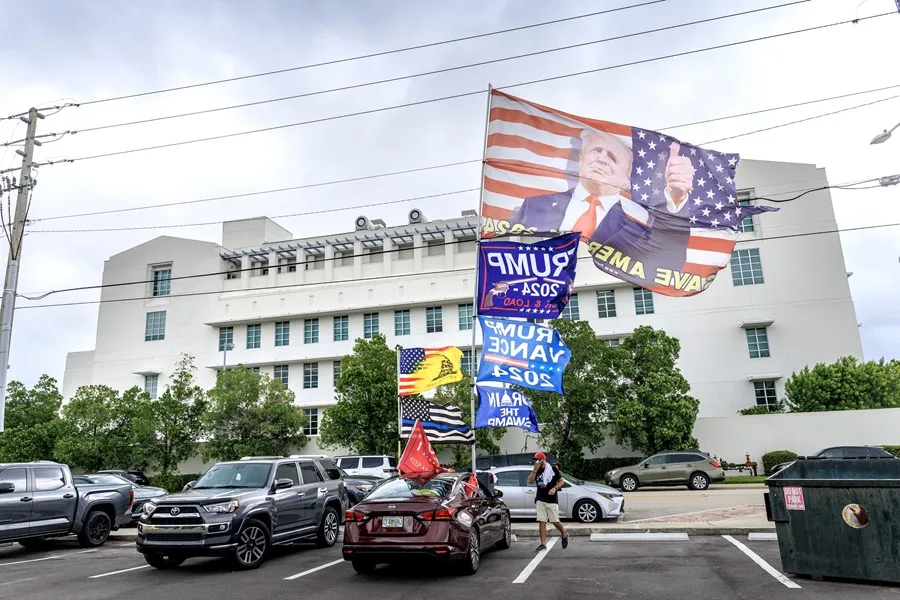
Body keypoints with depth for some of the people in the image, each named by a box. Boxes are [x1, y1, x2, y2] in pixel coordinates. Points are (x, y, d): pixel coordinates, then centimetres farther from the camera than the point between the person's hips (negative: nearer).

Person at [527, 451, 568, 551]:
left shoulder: (553, 469, -5)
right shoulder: (536, 470, 6)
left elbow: (562, 481, -2)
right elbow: (530, 481, -6)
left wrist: (554, 488, -18)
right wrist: (535, 470, -17)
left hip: (552, 500, -4)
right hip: (540, 500, 4)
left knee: (555, 521, 0)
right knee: (541, 521, 0)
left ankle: (564, 535, 28)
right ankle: (543, 544, 4)